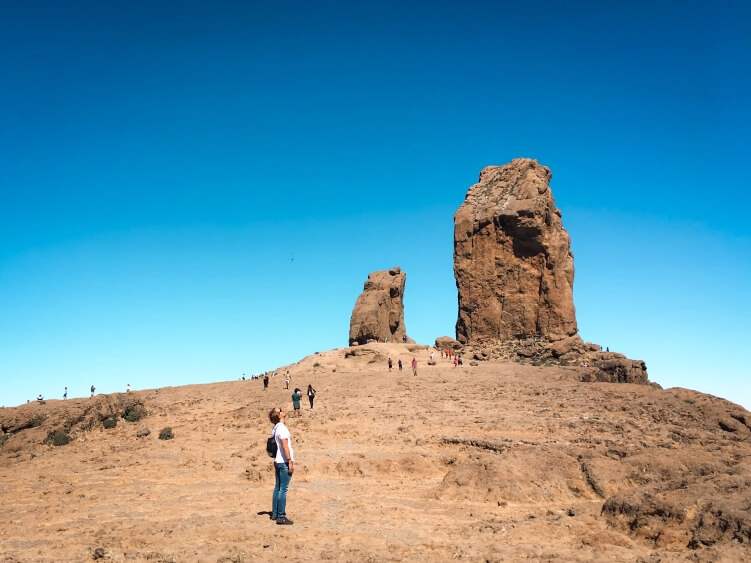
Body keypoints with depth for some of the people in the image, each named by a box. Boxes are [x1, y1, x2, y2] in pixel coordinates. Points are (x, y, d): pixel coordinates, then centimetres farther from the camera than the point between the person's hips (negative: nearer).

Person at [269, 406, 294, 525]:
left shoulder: (275, 429, 12)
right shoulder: (282, 428, -16)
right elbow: (285, 446, -21)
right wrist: (290, 462, -18)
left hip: (277, 461, 9)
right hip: (284, 462, -9)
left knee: (277, 488, 15)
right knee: (283, 489, -6)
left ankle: (275, 513, 22)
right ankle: (281, 517, -4)